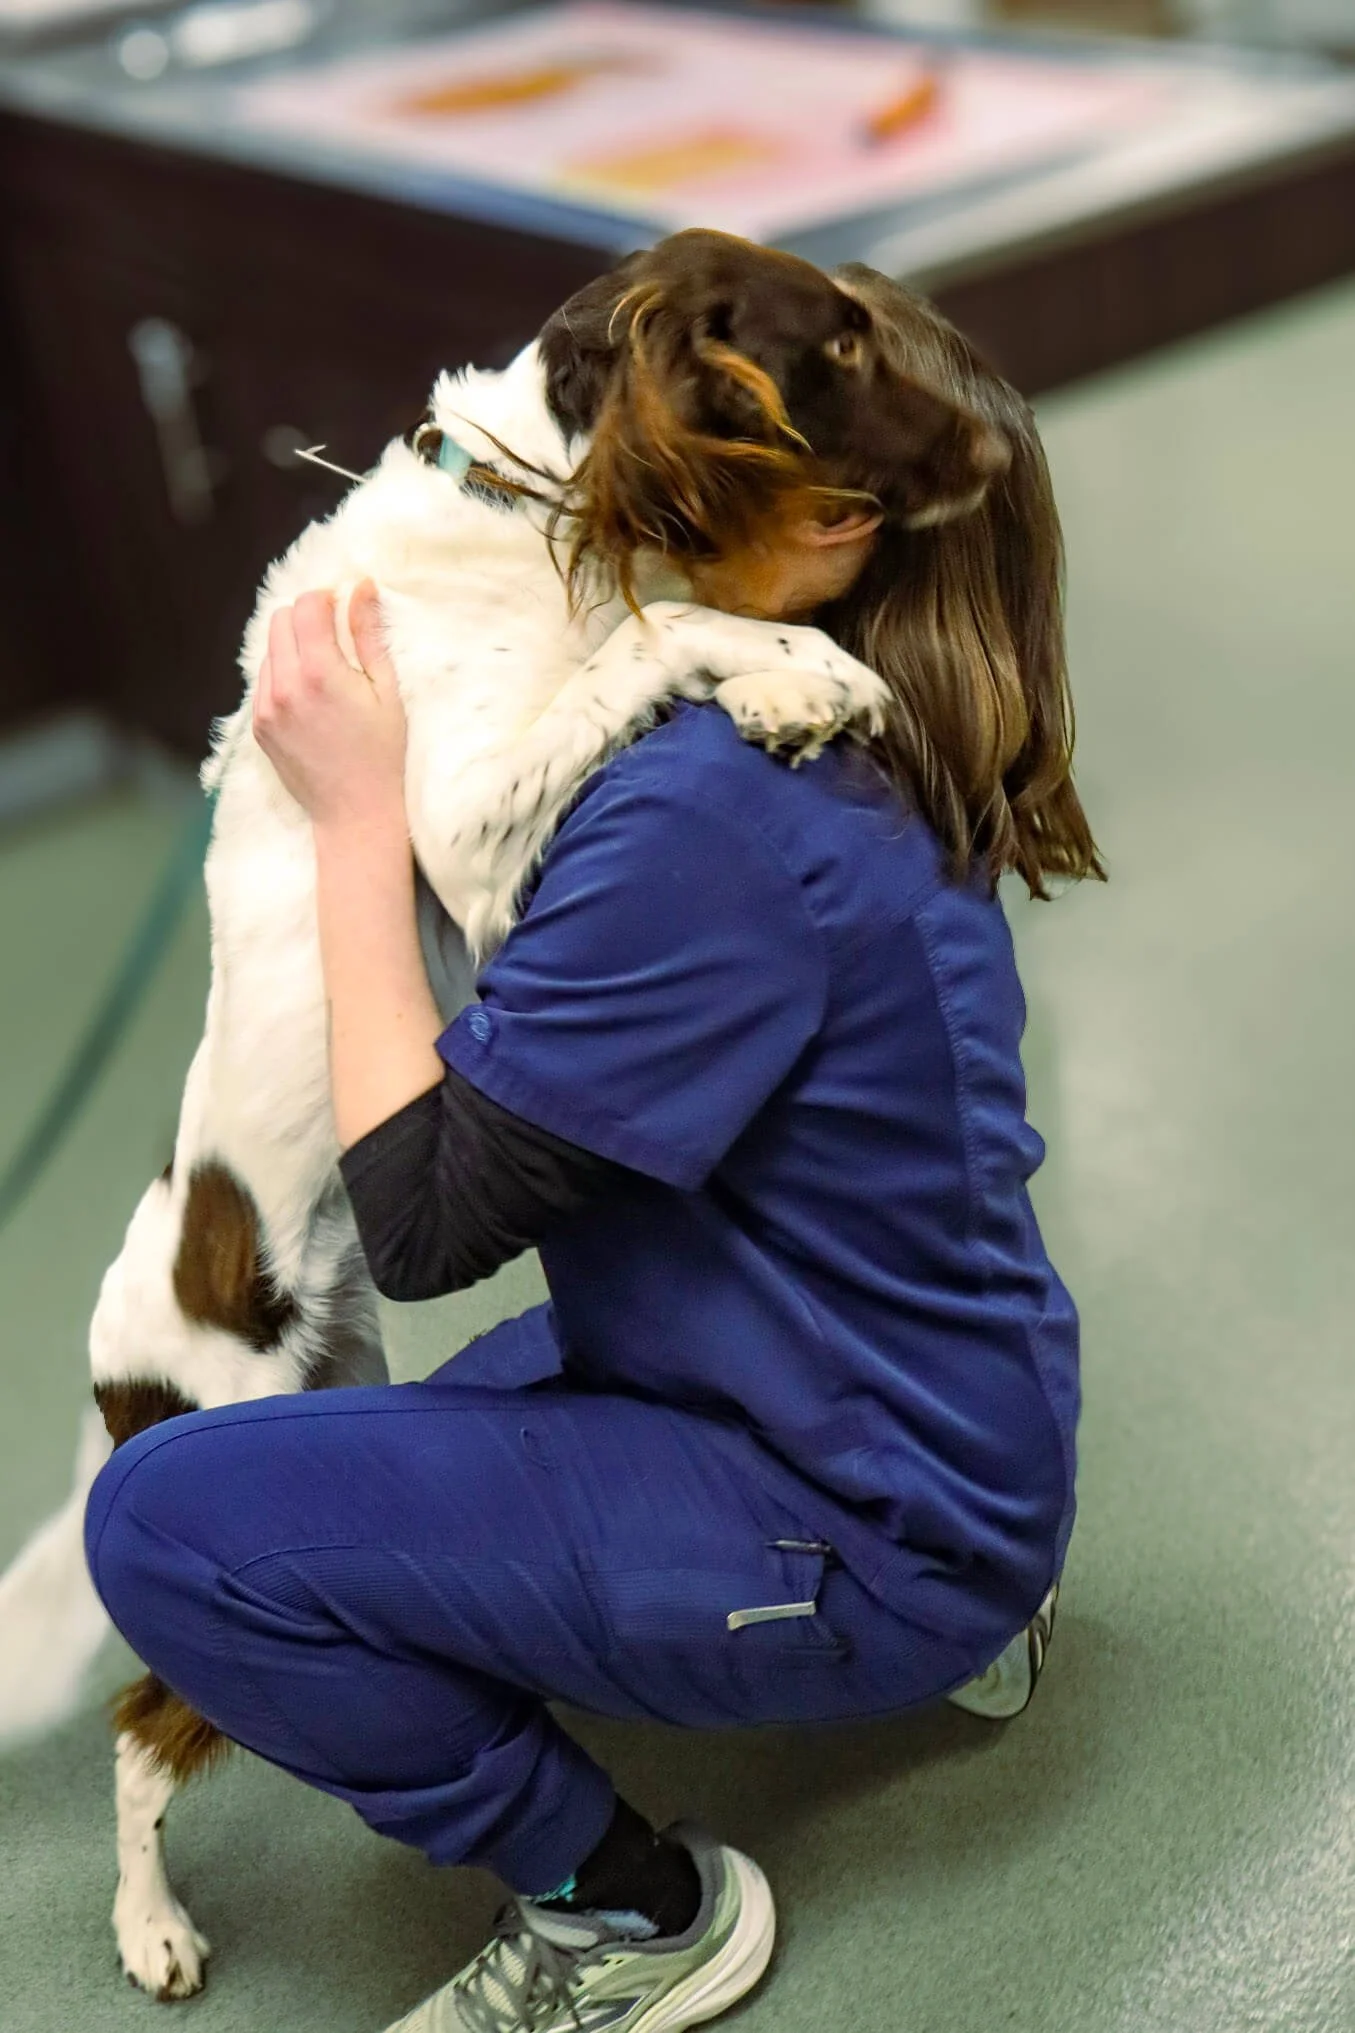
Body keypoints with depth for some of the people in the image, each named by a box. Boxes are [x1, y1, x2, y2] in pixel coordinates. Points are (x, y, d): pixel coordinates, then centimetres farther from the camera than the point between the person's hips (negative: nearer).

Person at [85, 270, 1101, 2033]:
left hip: (862, 1538, -9)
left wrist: (359, 817, -20)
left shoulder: (703, 810, -27)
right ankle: (967, 1604, 20)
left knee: (170, 1522, -15)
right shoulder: (862, 764, 1)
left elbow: (425, 1221, -23)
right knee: (421, 1432, 32)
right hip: (949, 1439, 9)